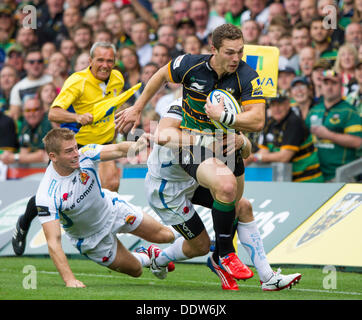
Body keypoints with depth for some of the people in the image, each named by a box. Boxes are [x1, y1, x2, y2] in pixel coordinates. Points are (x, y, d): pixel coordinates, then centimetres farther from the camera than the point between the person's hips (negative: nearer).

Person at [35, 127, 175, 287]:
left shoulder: (84, 155, -27)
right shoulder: (46, 195, -37)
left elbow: (118, 150, -39)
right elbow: (53, 243, -39)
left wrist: (135, 145, -63)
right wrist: (69, 279, -48)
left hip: (111, 208, 3)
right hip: (91, 238, -3)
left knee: (166, 236, 7)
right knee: (135, 270, 11)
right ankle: (145, 258, 47)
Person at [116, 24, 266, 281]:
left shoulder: (247, 77, -17)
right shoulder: (190, 66, -15)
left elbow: (257, 121, -23)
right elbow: (162, 75, 8)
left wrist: (223, 116, -33)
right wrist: (137, 109, 14)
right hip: (193, 143, -3)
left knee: (234, 206, 13)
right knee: (226, 185, -29)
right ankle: (224, 256, -14)